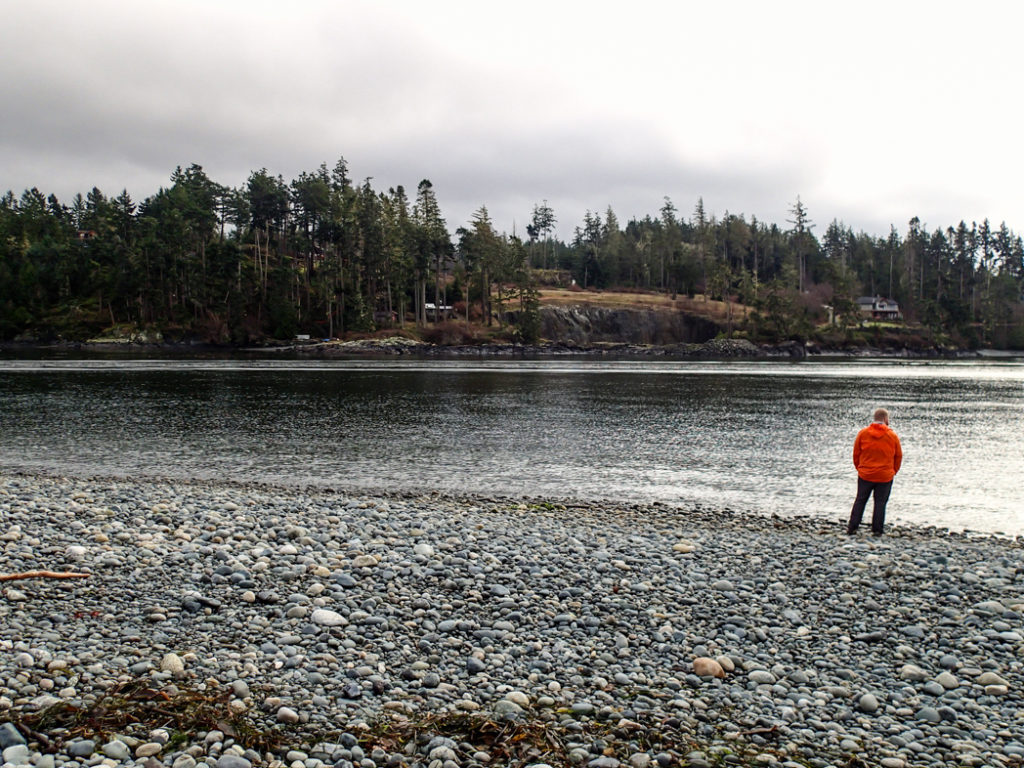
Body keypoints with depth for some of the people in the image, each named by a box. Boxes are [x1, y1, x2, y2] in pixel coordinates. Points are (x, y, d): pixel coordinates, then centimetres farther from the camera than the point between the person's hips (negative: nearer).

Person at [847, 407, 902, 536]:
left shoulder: (863, 433, -3)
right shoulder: (892, 436, -4)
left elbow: (856, 453, 3)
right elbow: (899, 456, 4)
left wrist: (859, 468, 17)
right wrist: (893, 471, 18)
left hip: (865, 475, 1)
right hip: (885, 476, -1)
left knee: (860, 501, 10)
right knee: (880, 502, 6)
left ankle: (852, 527, 9)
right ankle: (877, 530, 6)